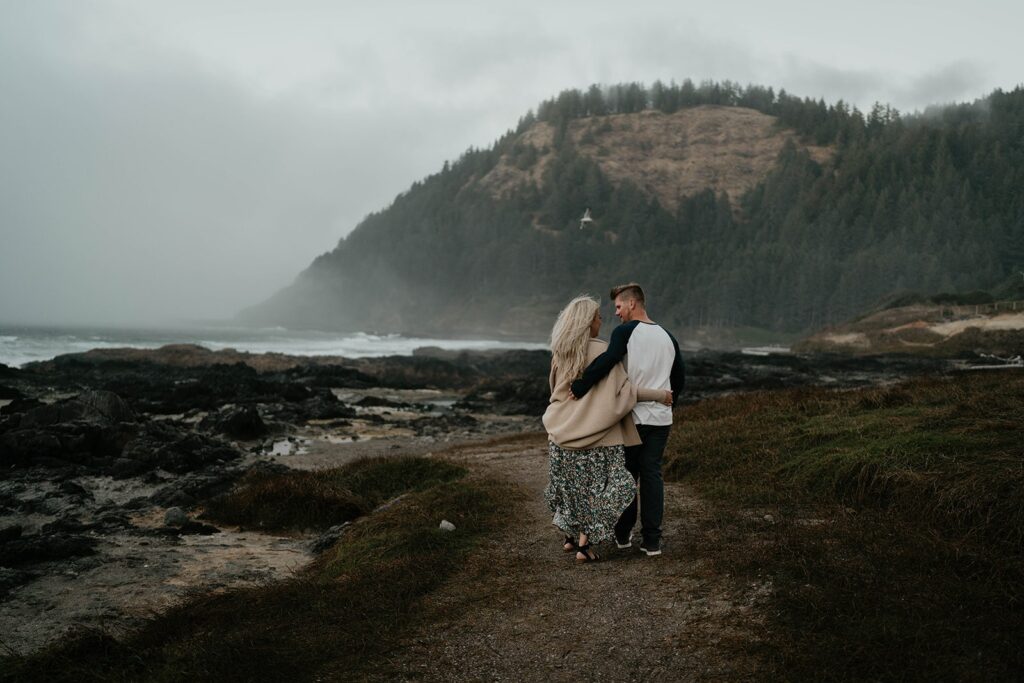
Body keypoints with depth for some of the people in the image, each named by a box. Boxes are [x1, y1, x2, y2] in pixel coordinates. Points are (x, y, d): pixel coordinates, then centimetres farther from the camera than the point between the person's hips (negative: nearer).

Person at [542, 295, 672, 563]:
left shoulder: (560, 352, 4)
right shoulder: (601, 351, -14)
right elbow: (624, 389, -14)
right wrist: (660, 395, -3)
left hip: (564, 431, 6)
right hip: (594, 432, -5)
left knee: (571, 484, 19)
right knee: (596, 488, 5)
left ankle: (571, 536, 28)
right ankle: (584, 545, 3)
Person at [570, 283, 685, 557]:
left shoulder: (626, 332, -10)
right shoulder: (667, 337, 10)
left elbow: (607, 360, -28)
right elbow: (679, 380, 16)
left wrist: (579, 388, -25)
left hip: (632, 417, -4)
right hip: (661, 419, 4)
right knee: (652, 475, 9)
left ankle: (623, 535, 21)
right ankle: (652, 541, 7)